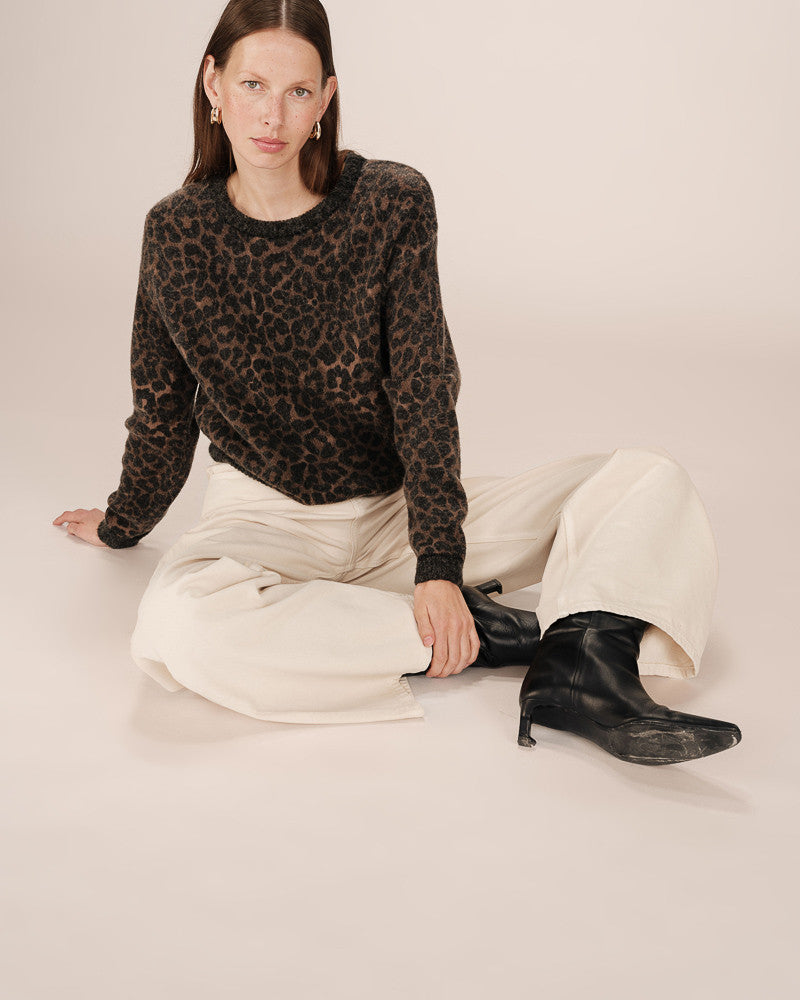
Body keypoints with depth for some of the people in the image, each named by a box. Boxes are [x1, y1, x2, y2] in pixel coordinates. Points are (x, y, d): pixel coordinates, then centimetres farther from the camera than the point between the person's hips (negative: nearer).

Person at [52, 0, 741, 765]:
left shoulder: (392, 203, -7)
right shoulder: (177, 233, -5)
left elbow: (427, 389, -11)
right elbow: (162, 414, 9)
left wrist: (439, 561, -21)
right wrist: (122, 524, 21)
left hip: (398, 507, 1)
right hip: (265, 517, -1)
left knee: (652, 479, -11)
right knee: (178, 625, -38)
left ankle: (582, 665, -40)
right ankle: (482, 634, -26)